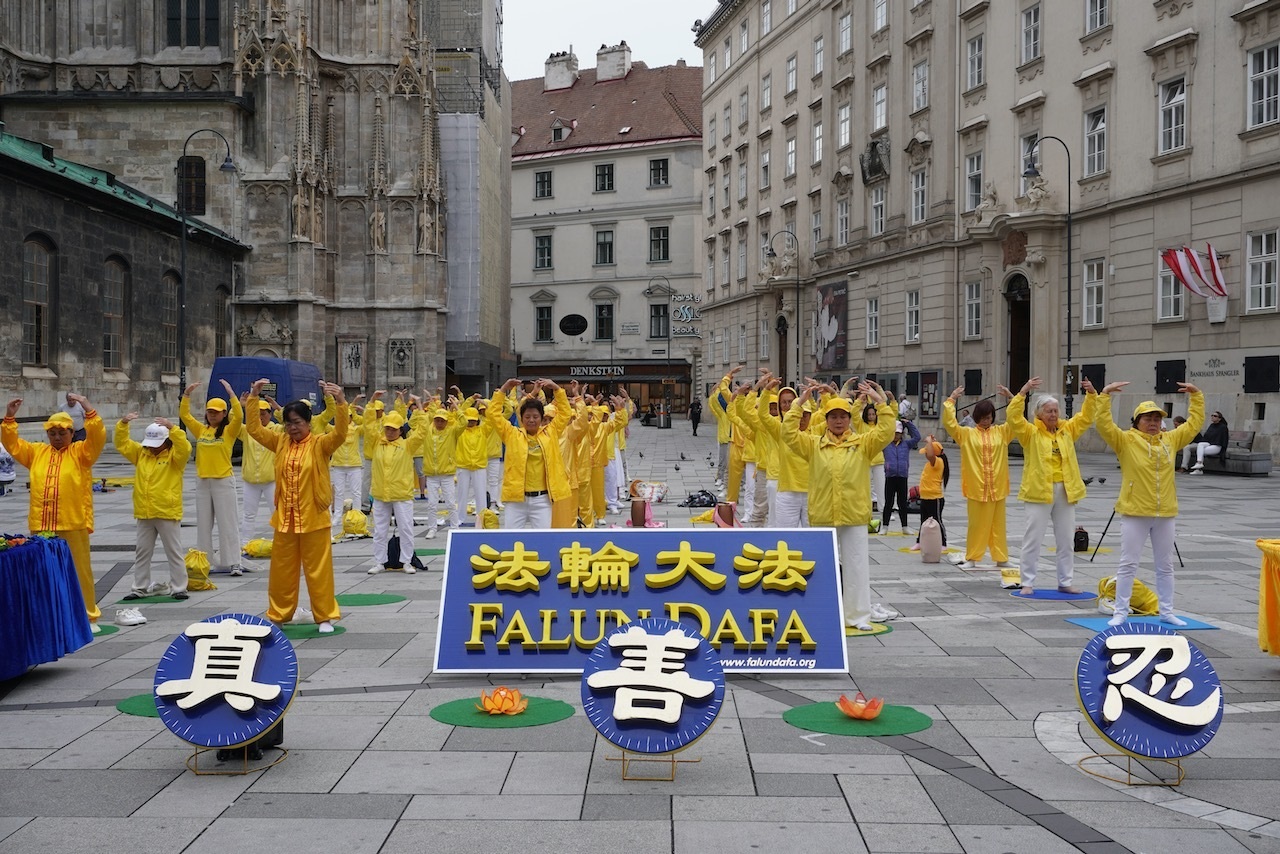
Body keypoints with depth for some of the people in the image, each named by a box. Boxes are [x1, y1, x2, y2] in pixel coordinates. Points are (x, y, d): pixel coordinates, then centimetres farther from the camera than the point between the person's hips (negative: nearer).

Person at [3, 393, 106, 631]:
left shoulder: (81, 452, 3)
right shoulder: (36, 452, 16)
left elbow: (98, 437, -11)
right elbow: (11, 443, 17)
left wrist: (87, 409, -19)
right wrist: (9, 418, 6)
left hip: (73, 525, -4)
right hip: (40, 525, 4)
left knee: (80, 570, 1)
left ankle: (88, 617, 8)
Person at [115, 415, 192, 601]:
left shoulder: (174, 456, -5)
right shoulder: (140, 453, 11)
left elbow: (184, 449, -24)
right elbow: (122, 444, 11)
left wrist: (172, 428, -31)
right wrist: (123, 424, -4)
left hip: (168, 514, -6)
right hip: (144, 514, 6)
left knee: (174, 553, 1)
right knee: (141, 552, 13)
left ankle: (179, 588, 7)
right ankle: (140, 588, 23)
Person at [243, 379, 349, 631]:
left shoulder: (320, 444, -6)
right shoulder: (280, 442, 7)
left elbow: (340, 433, -22)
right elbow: (254, 428, 7)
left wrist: (340, 402, -35)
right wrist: (254, 396, -2)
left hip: (314, 518, -4)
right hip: (284, 518, 4)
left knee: (318, 569, 3)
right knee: (282, 569, 13)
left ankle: (325, 616, 13)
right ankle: (278, 615, 25)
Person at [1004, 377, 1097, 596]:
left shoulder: (1067, 430, 12)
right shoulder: (1031, 432, -2)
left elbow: (1086, 416, 14)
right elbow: (1013, 417, -16)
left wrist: (1091, 394, 0)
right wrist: (1022, 392, -23)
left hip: (1066, 492, 5)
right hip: (1039, 491, -5)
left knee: (1066, 540, 11)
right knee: (1033, 539, -1)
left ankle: (1065, 582, 21)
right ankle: (1027, 582, 6)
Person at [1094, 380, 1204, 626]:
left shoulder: (1170, 439, 8)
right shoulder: (1125, 440, -5)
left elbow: (1194, 423, 16)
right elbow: (1104, 424, -16)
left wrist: (1196, 396, 12)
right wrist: (1105, 394, -21)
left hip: (1165, 513, 5)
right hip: (1135, 513, -4)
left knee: (1165, 566, 13)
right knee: (1128, 564, 1)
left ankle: (1166, 612, 24)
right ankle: (1121, 613, 7)